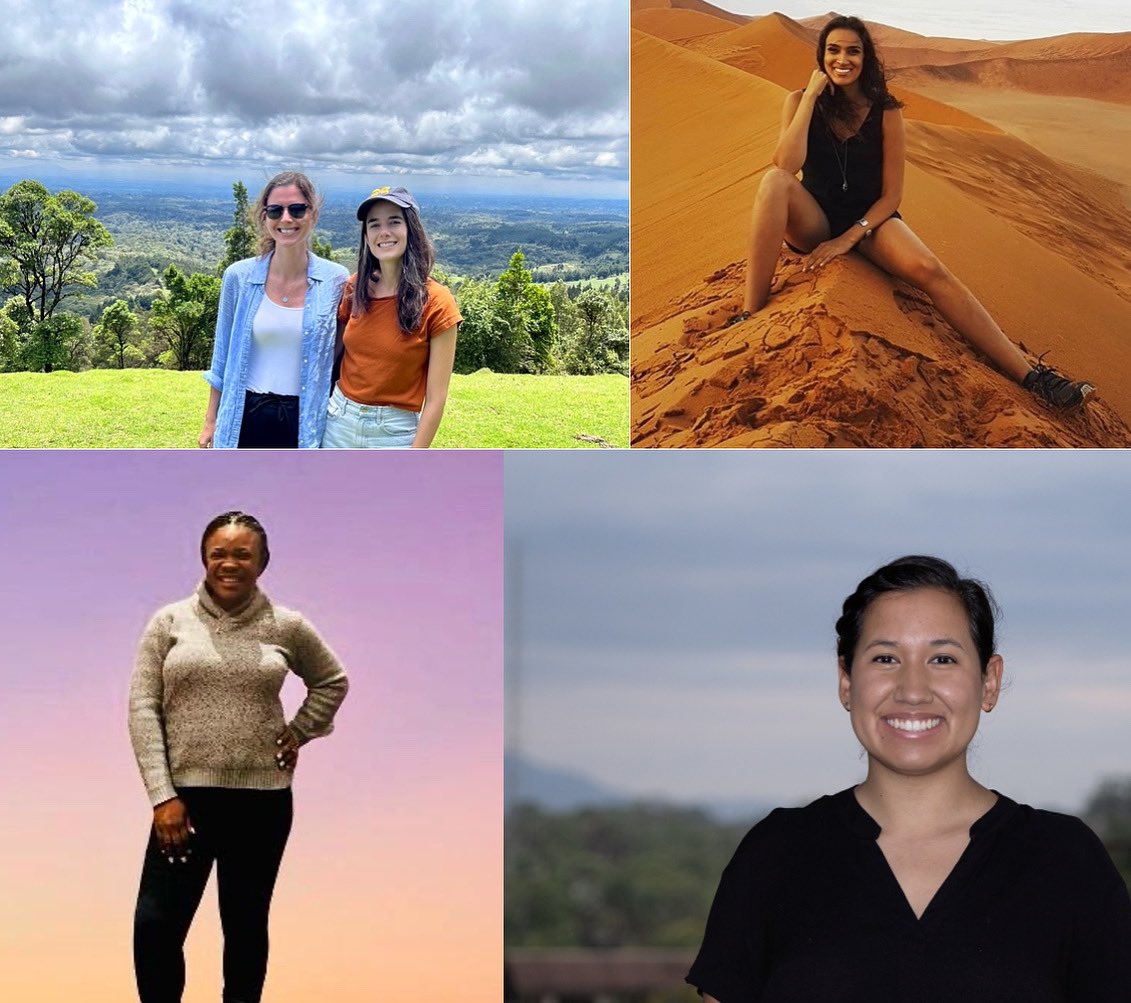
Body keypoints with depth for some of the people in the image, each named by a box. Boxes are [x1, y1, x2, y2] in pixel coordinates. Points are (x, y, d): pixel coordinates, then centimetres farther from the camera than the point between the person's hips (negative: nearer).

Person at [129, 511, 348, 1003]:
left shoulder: (287, 627, 2)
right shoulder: (170, 622, 0)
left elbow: (331, 682, 20)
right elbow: (142, 708, -3)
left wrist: (298, 733, 6)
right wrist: (162, 795, -10)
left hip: (262, 800, 1)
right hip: (186, 795, -1)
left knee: (246, 926, 11)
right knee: (155, 925, -9)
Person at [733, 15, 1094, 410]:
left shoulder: (885, 112, -6)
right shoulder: (801, 102, -6)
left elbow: (892, 194, -5)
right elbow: (786, 166, -23)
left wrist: (849, 238, -19)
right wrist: (812, 94, -21)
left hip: (870, 220, 0)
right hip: (814, 221, 0)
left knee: (931, 272, -28)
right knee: (774, 181, -33)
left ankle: (1030, 375, -33)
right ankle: (751, 314, -32)